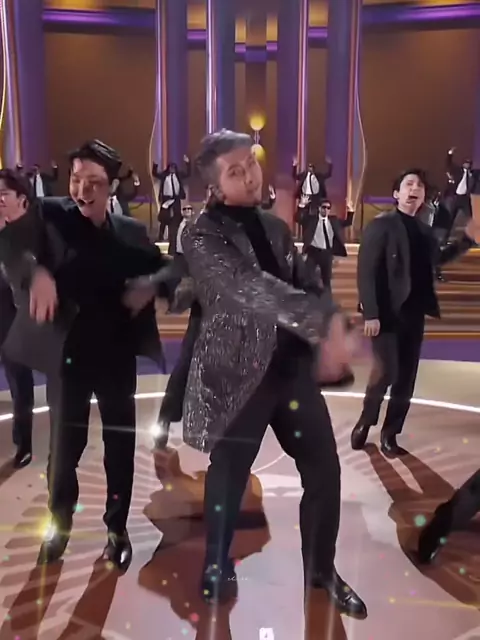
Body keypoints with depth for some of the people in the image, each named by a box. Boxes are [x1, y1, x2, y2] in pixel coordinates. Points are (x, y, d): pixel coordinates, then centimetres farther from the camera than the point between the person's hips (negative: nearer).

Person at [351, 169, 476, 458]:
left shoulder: (425, 231, 13)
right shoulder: (381, 225, -5)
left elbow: (438, 258, 31)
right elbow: (366, 271, -12)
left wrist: (467, 240, 18)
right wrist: (371, 313, -20)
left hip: (414, 315, 6)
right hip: (388, 313, -6)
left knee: (406, 378, 7)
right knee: (387, 370, -12)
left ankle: (390, 434, 20)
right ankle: (365, 421, 14)